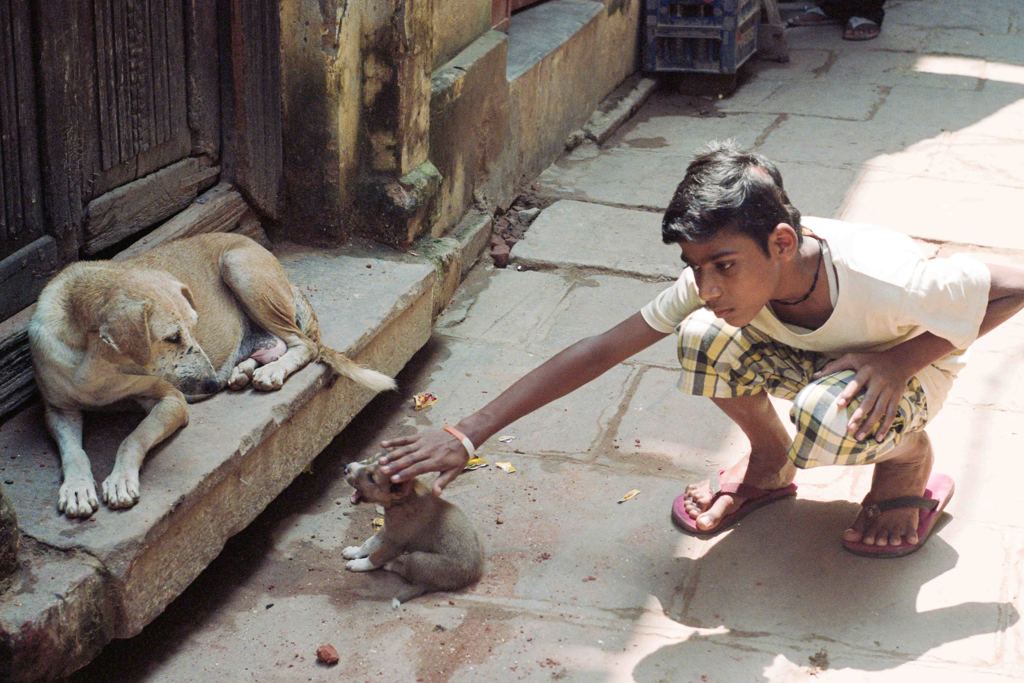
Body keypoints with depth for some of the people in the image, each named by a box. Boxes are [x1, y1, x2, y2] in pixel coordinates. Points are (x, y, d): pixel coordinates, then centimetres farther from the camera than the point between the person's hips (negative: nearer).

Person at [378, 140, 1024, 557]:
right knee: (704, 340, -28)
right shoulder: (718, 282, -27)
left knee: (828, 424, -38)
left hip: (907, 367, -3)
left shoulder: (884, 279, -39)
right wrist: (467, 434, -32)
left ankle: (910, 461, -1)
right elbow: (599, 351, -26)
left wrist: (900, 359, -32)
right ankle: (769, 463, 1)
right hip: (812, 354, 4)